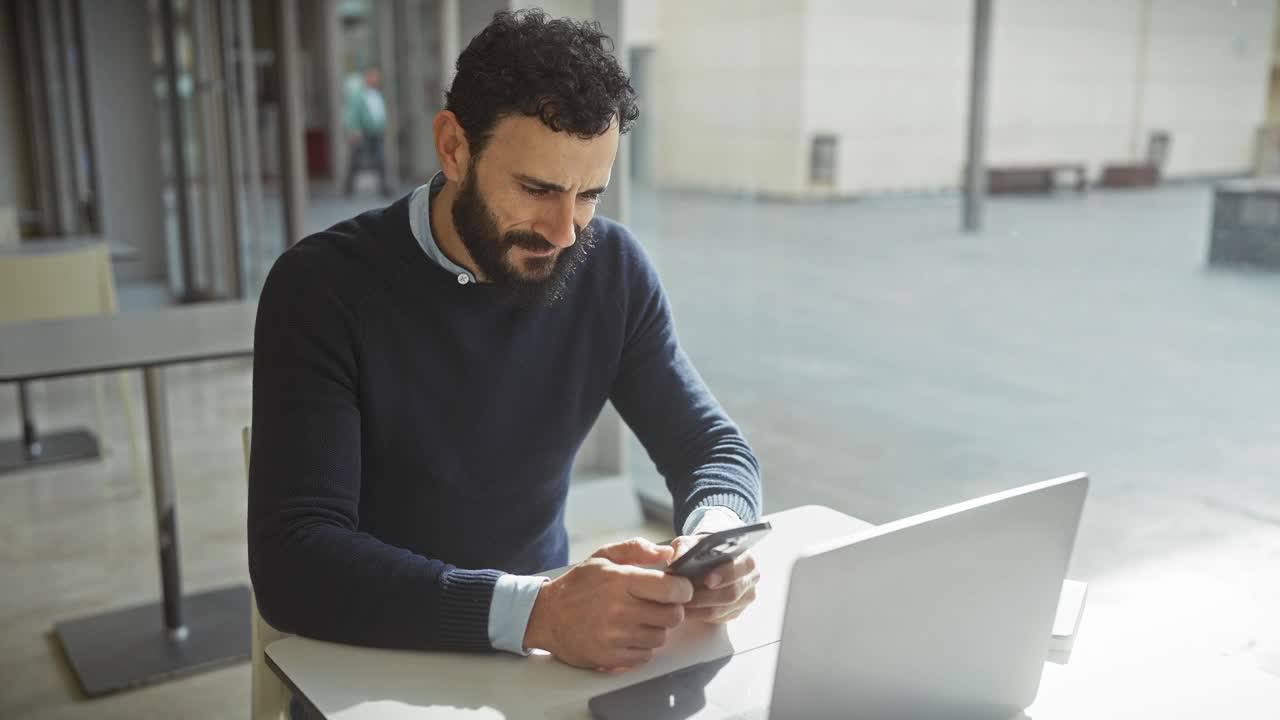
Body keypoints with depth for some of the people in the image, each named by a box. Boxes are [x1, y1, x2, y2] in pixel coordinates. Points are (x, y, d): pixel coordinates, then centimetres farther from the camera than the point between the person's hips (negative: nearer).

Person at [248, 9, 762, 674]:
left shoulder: (612, 268, -5)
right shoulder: (321, 287, -17)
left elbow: (713, 445, 1)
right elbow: (293, 564, -24)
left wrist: (717, 532, -22)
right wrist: (535, 612, -36)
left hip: (548, 631, 3)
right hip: (377, 657, -3)